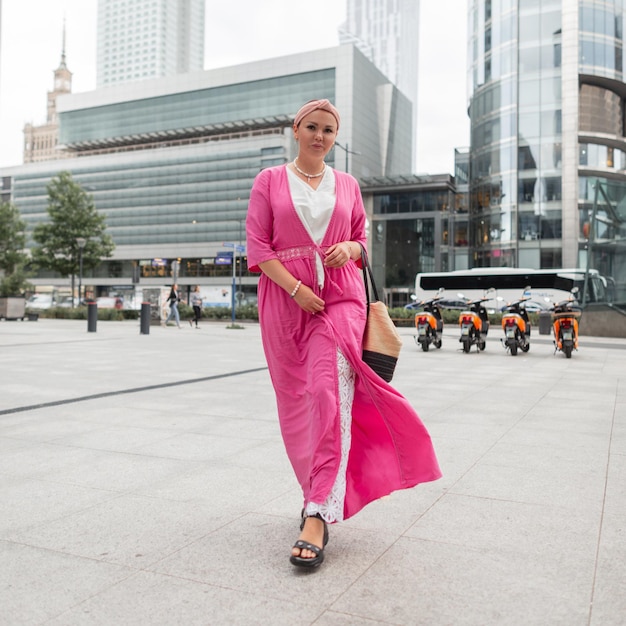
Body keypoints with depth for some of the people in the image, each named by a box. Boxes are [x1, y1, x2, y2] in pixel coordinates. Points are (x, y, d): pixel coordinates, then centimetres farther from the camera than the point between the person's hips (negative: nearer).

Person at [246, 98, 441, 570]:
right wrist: (297, 289, -12)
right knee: (297, 402, 5)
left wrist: (349, 248, -4)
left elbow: (362, 240, 21)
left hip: (341, 296, 0)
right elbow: (257, 246, 0)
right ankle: (320, 493, 24)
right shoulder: (270, 181, 9)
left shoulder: (347, 186, 15)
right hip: (286, 297, 0)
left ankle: (318, 515, -15)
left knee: (331, 395, -15)